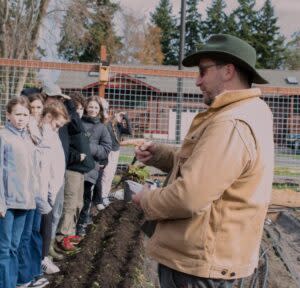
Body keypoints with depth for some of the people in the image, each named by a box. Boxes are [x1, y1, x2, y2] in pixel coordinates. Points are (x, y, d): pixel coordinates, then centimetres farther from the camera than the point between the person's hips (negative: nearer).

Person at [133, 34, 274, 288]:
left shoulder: (231, 125, -25)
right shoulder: (246, 112, 11)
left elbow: (188, 198, -30)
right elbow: (200, 162, 19)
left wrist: (147, 200, -11)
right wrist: (158, 154, 5)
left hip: (197, 263, -10)